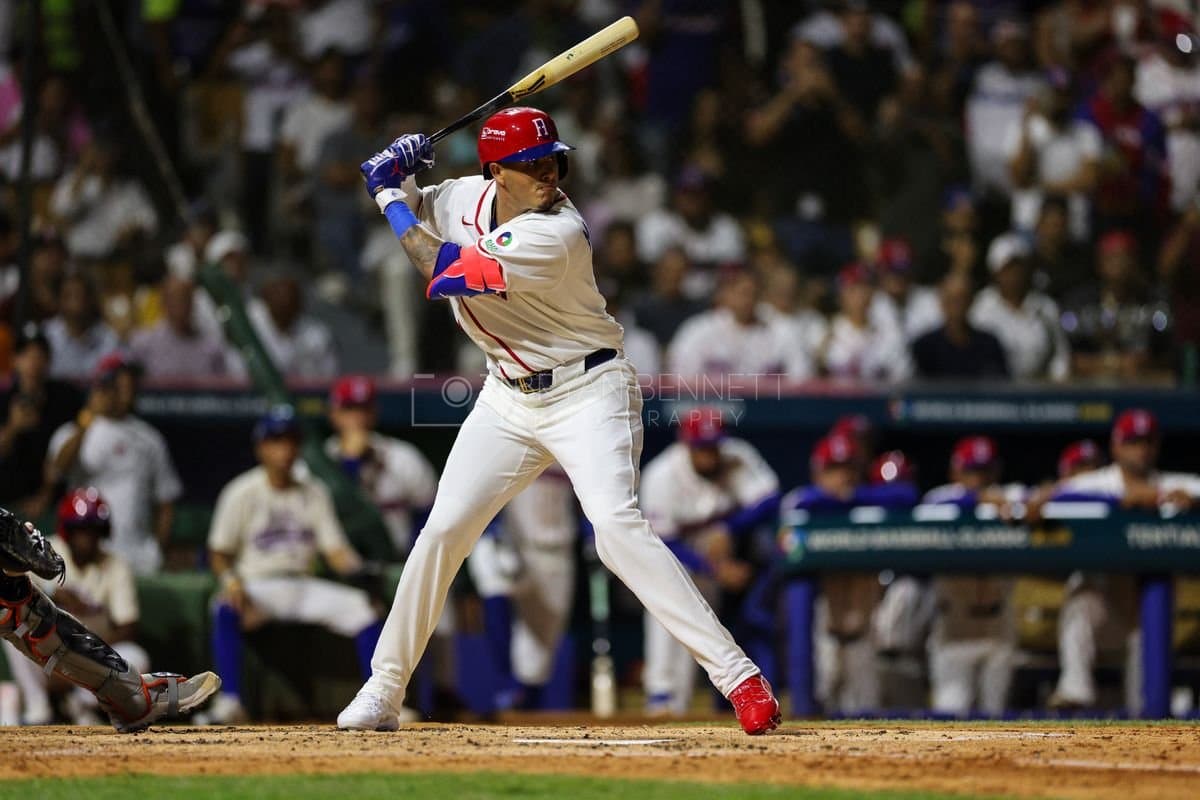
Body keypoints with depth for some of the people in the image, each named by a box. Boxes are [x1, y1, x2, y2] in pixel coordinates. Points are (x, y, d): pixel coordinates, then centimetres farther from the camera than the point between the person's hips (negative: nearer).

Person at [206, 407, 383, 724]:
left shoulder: (314, 493, 9)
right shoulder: (241, 493, -2)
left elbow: (335, 551, 5)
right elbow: (219, 553, -1)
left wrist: (357, 569, -18)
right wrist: (229, 578, -23)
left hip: (304, 587, 4)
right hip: (257, 585, -4)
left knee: (361, 606, -21)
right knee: (225, 609, -38)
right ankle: (229, 700, -43)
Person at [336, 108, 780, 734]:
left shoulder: (557, 233, -26)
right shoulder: (466, 198, -3)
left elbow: (441, 274, -27)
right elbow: (413, 210, 19)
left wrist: (388, 194, -15)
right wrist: (397, 175, -5)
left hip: (587, 393, -7)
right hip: (508, 399, 7)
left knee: (617, 526, -24)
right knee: (443, 530, 4)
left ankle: (739, 677, -25)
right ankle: (383, 690, 17)